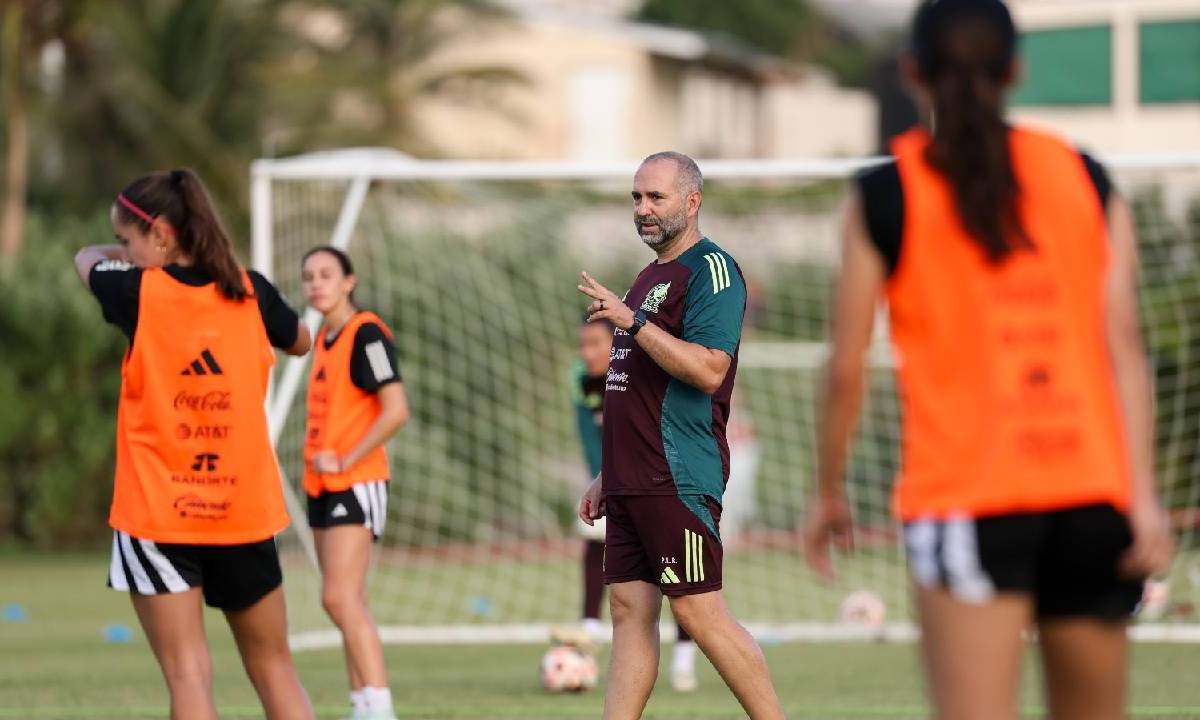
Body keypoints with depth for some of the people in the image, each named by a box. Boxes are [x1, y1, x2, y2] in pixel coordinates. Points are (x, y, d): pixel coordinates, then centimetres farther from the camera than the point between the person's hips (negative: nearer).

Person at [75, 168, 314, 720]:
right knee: (273, 668, 14)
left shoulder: (140, 292, -8)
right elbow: (300, 341, 23)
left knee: (187, 674, -6)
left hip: (157, 514, -4)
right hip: (244, 510, 4)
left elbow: (87, 259, 15)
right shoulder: (251, 292, 1)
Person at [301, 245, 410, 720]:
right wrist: (317, 459, 13)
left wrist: (346, 461, -17)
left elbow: (396, 411, -19)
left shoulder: (366, 334, -12)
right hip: (323, 485, 9)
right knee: (348, 603, 9)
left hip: (356, 483, -9)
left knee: (340, 597, -17)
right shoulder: (325, 337, 13)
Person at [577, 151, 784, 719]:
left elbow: (708, 370, -21)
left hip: (679, 478, -9)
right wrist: (607, 476, 24)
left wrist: (632, 322, -20)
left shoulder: (710, 268, -8)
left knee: (698, 609, -10)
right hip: (633, 480, 9)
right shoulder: (650, 277, 20)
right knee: (630, 609, 5)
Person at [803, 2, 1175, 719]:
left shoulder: (885, 196, 1)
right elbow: (1126, 348, 2)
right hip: (1092, 493, 3)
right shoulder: (1087, 180, 9)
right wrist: (1144, 495, -2)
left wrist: (830, 491, 14)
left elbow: (848, 369, 1)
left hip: (965, 493, -3)